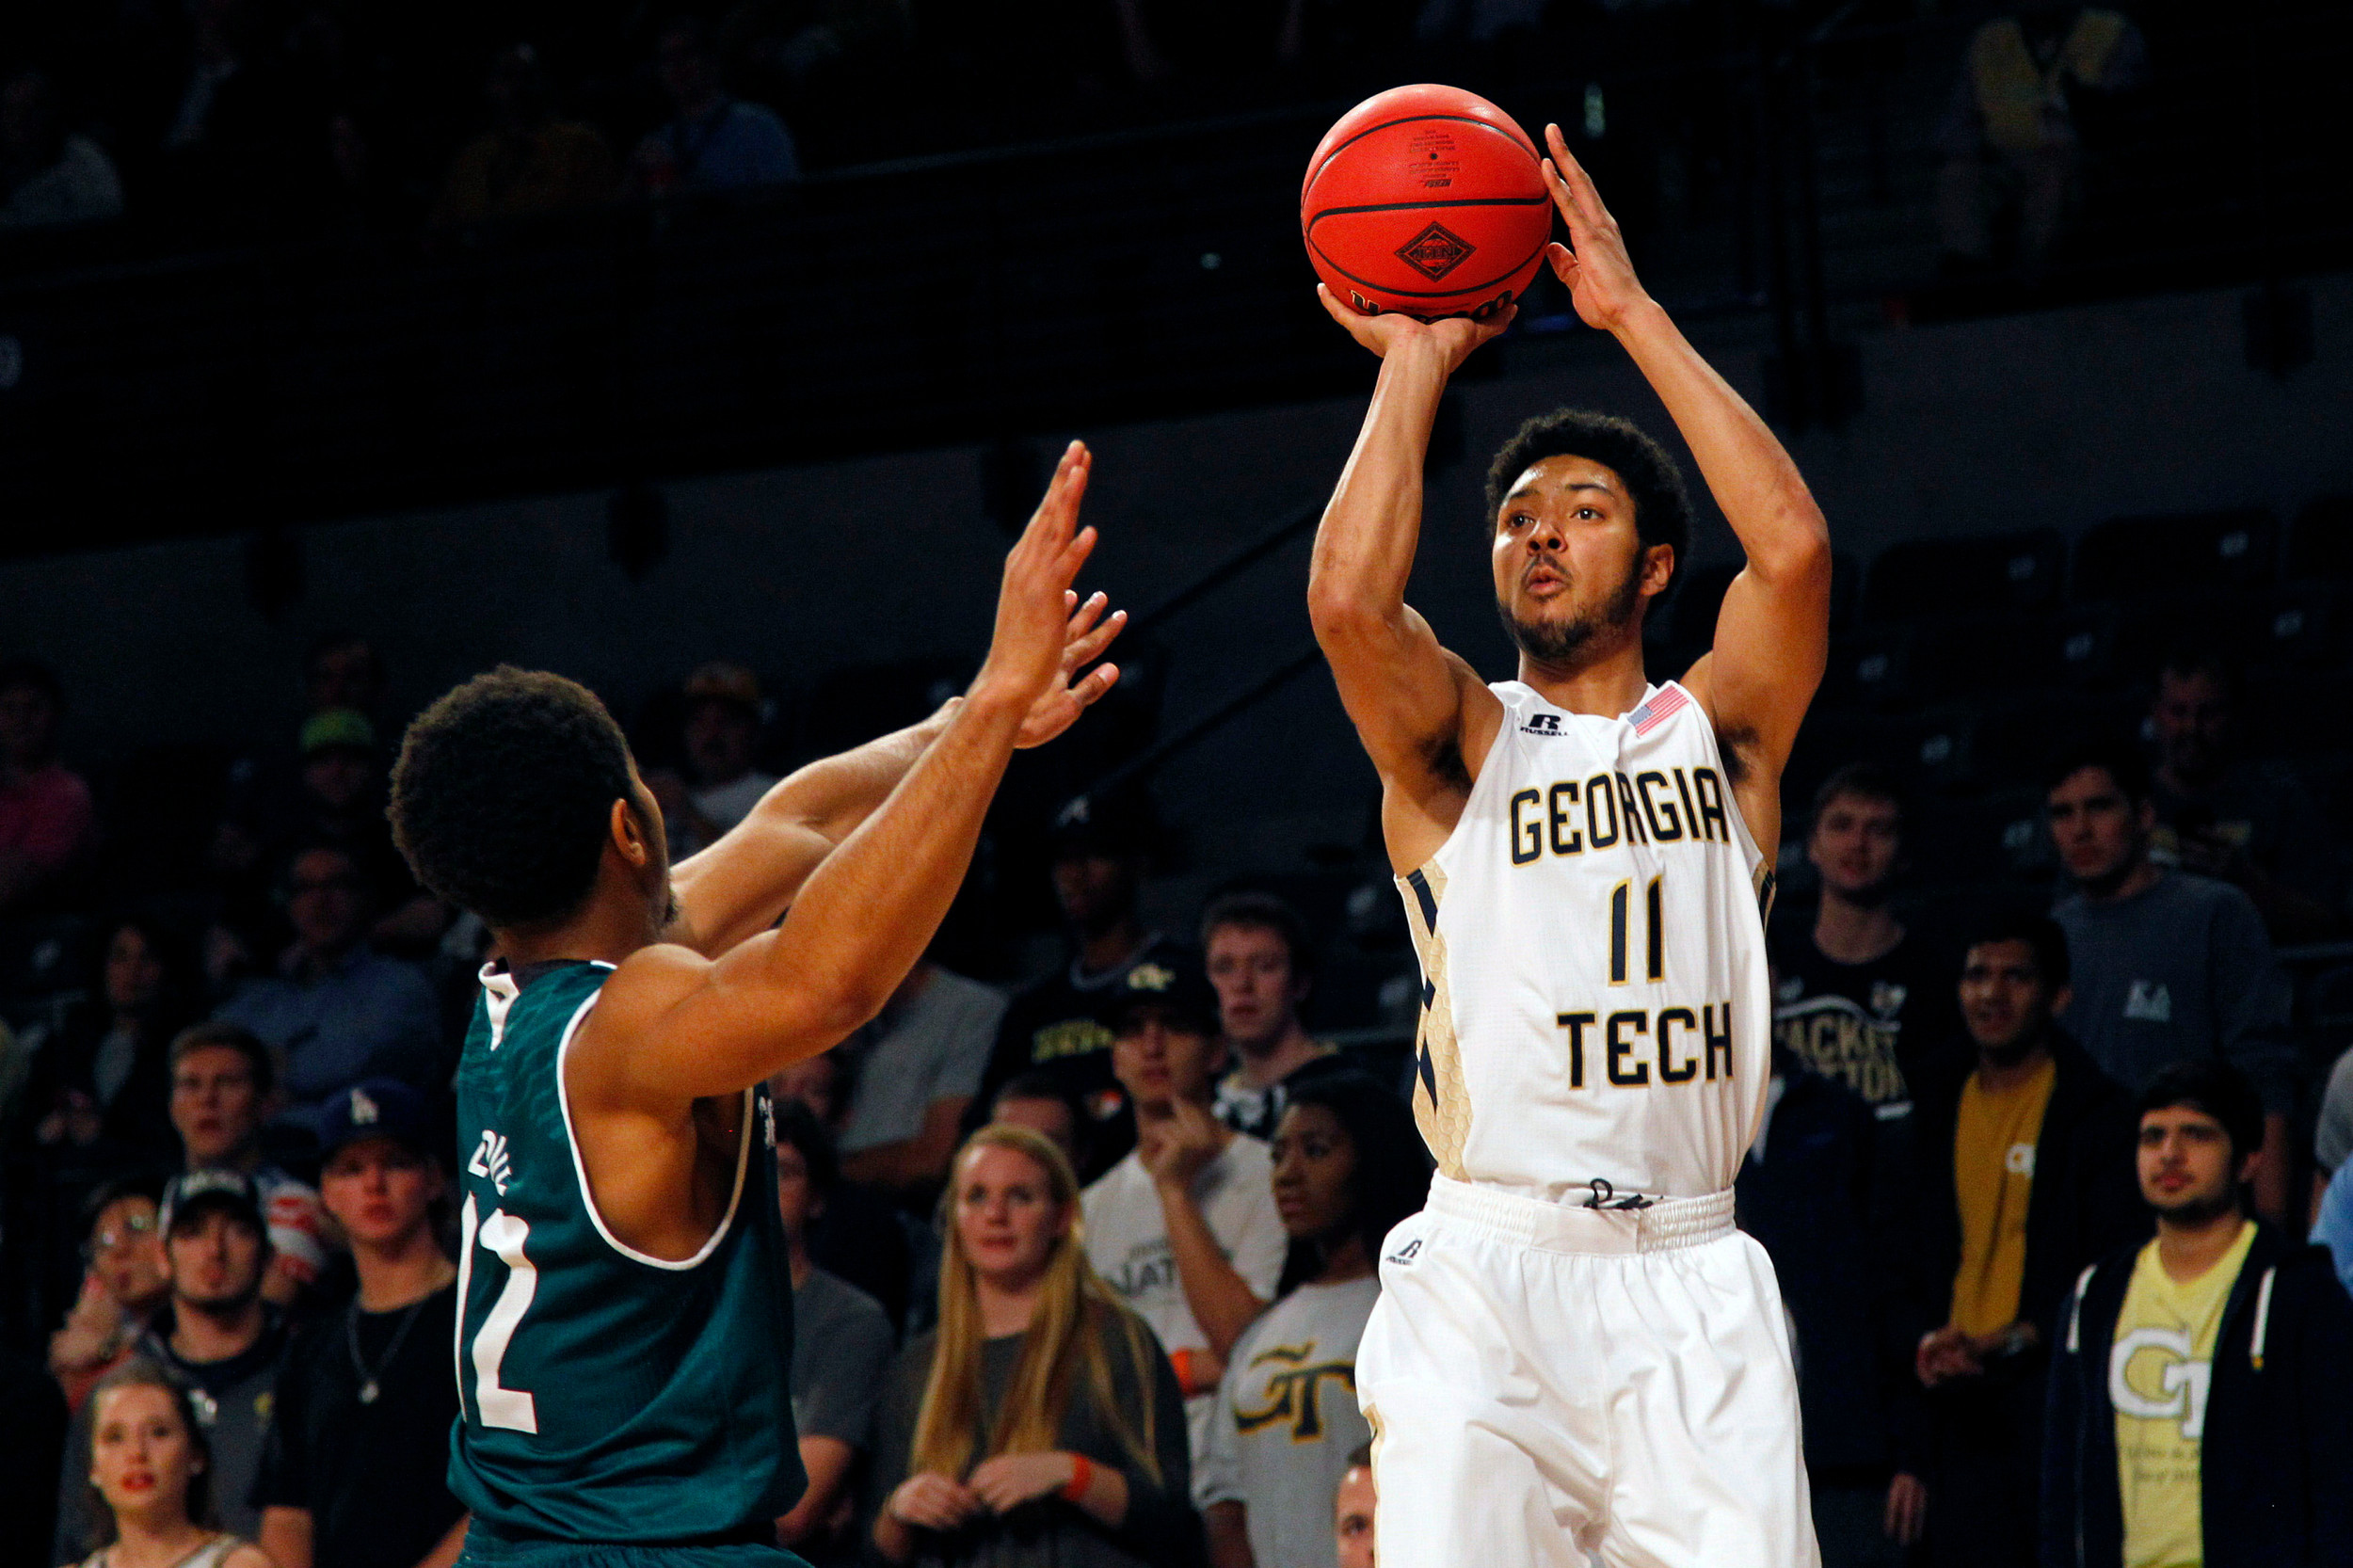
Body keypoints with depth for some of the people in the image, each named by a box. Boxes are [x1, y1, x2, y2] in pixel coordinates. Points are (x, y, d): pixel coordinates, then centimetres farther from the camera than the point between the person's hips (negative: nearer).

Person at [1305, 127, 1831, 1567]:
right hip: (1490, 1272, -1)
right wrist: (1416, 361, 0)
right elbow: (1349, 599, -12)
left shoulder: (1716, 730, 14)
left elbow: (1795, 547, -5)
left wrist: (1633, 312, -1)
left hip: (1693, 1275, 1)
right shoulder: (1458, 743, 10)